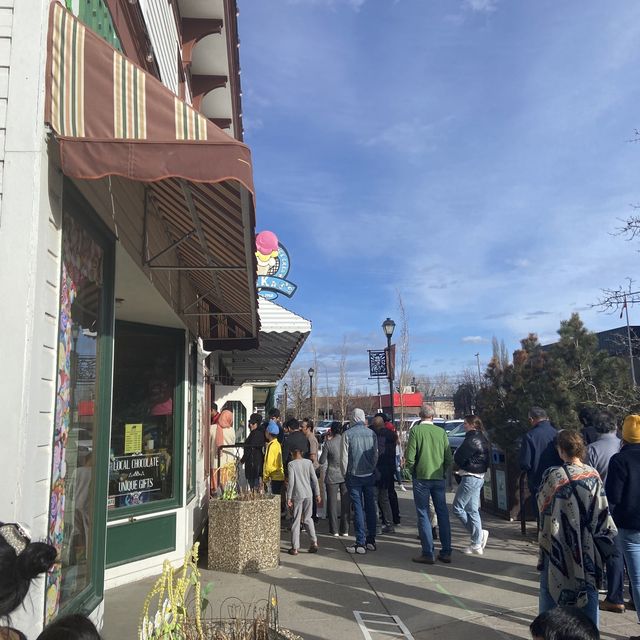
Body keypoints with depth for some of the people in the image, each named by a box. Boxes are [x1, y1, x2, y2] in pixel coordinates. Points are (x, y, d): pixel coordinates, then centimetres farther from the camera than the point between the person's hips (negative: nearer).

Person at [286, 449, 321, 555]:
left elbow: (291, 482, -11)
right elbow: (314, 479, 3)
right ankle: (314, 542, 10)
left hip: (297, 495, -3)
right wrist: (317, 494, 9)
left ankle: (295, 548, 8)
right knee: (308, 518, 17)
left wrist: (288, 498, -6)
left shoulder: (291, 464, -5)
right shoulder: (308, 462, 4)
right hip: (308, 494, 3)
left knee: (296, 520, 5)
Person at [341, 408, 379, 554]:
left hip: (354, 476, -3)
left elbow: (344, 457, -8)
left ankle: (361, 543, 2)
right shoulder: (371, 433, 0)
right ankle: (371, 540, 18)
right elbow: (376, 454, 4)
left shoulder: (348, 434, -10)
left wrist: (345, 474, 6)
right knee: (371, 507, 11)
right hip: (370, 475, 4)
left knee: (358, 508, 1)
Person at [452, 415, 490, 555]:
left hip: (470, 477, -10)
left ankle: (480, 533, 1)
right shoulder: (482, 438, 13)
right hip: (479, 477, 10)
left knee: (457, 507, 0)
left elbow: (459, 457, -20)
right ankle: (477, 544, 15)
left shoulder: (472, 439, -18)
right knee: (473, 510, 12)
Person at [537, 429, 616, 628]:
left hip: (557, 545, -2)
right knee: (589, 590, 15)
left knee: (550, 590, 12)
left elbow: (542, 505, -7)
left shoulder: (552, 475, -17)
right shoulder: (593, 475, -7)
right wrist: (606, 535, 10)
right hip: (587, 547, 3)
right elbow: (602, 510, -2)